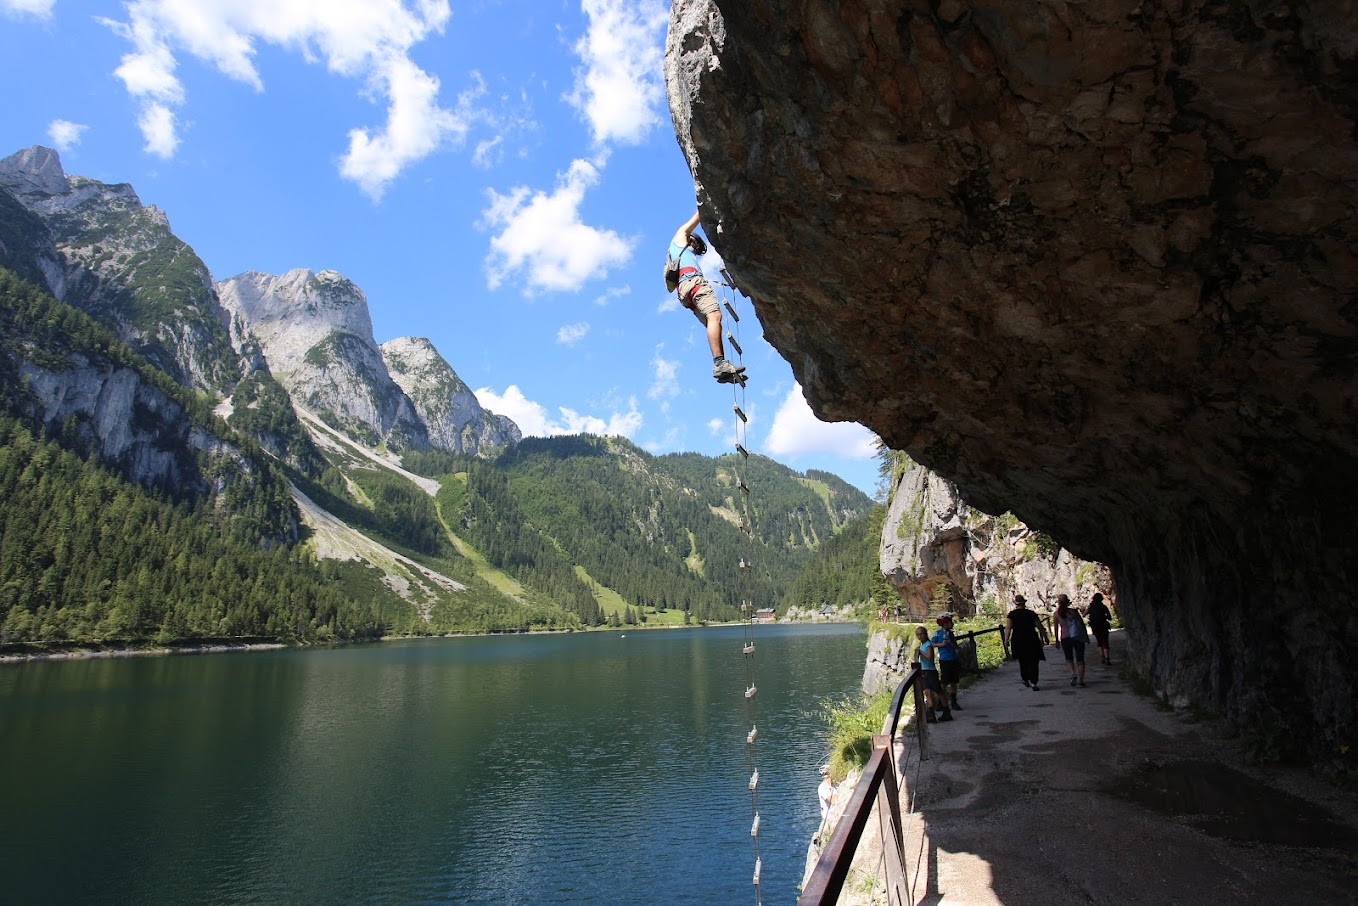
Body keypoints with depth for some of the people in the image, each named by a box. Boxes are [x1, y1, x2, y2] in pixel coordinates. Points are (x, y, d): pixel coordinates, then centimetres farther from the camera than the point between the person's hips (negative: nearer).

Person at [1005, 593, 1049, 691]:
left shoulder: (1012, 614, -3)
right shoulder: (1031, 614, 0)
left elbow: (1008, 628, -12)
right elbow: (1040, 628, 1)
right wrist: (1045, 638, 11)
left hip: (1018, 642, 1)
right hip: (1032, 641, -1)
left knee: (1022, 661, 18)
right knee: (1033, 662, 2)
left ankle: (1026, 680, 30)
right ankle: (1033, 683, -9)